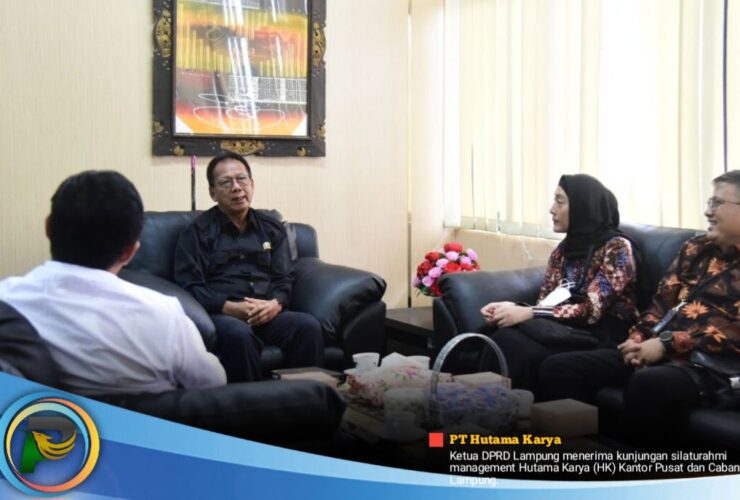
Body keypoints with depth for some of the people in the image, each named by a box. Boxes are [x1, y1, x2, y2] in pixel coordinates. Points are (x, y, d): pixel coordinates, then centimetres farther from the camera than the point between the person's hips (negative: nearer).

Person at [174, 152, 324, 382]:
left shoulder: (272, 228, 20)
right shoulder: (198, 231, 8)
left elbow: (284, 278, 13)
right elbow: (189, 285, -1)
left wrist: (275, 304, -10)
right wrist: (230, 307, -17)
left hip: (268, 313, 3)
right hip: (221, 314, -3)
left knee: (309, 326, -28)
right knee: (238, 333, -38)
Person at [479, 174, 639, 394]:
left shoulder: (617, 248, -6)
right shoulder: (563, 250, 15)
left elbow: (591, 310, -16)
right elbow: (544, 303, 10)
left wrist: (527, 313, -23)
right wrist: (509, 308, -11)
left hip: (603, 340, -6)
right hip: (566, 332, 6)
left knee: (509, 343, -31)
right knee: (504, 340, -28)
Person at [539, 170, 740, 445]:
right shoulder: (696, 249, 20)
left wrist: (667, 342, -17)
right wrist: (638, 338, -2)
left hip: (710, 363, -7)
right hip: (659, 351, 7)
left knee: (647, 383, -42)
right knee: (558, 368, -10)